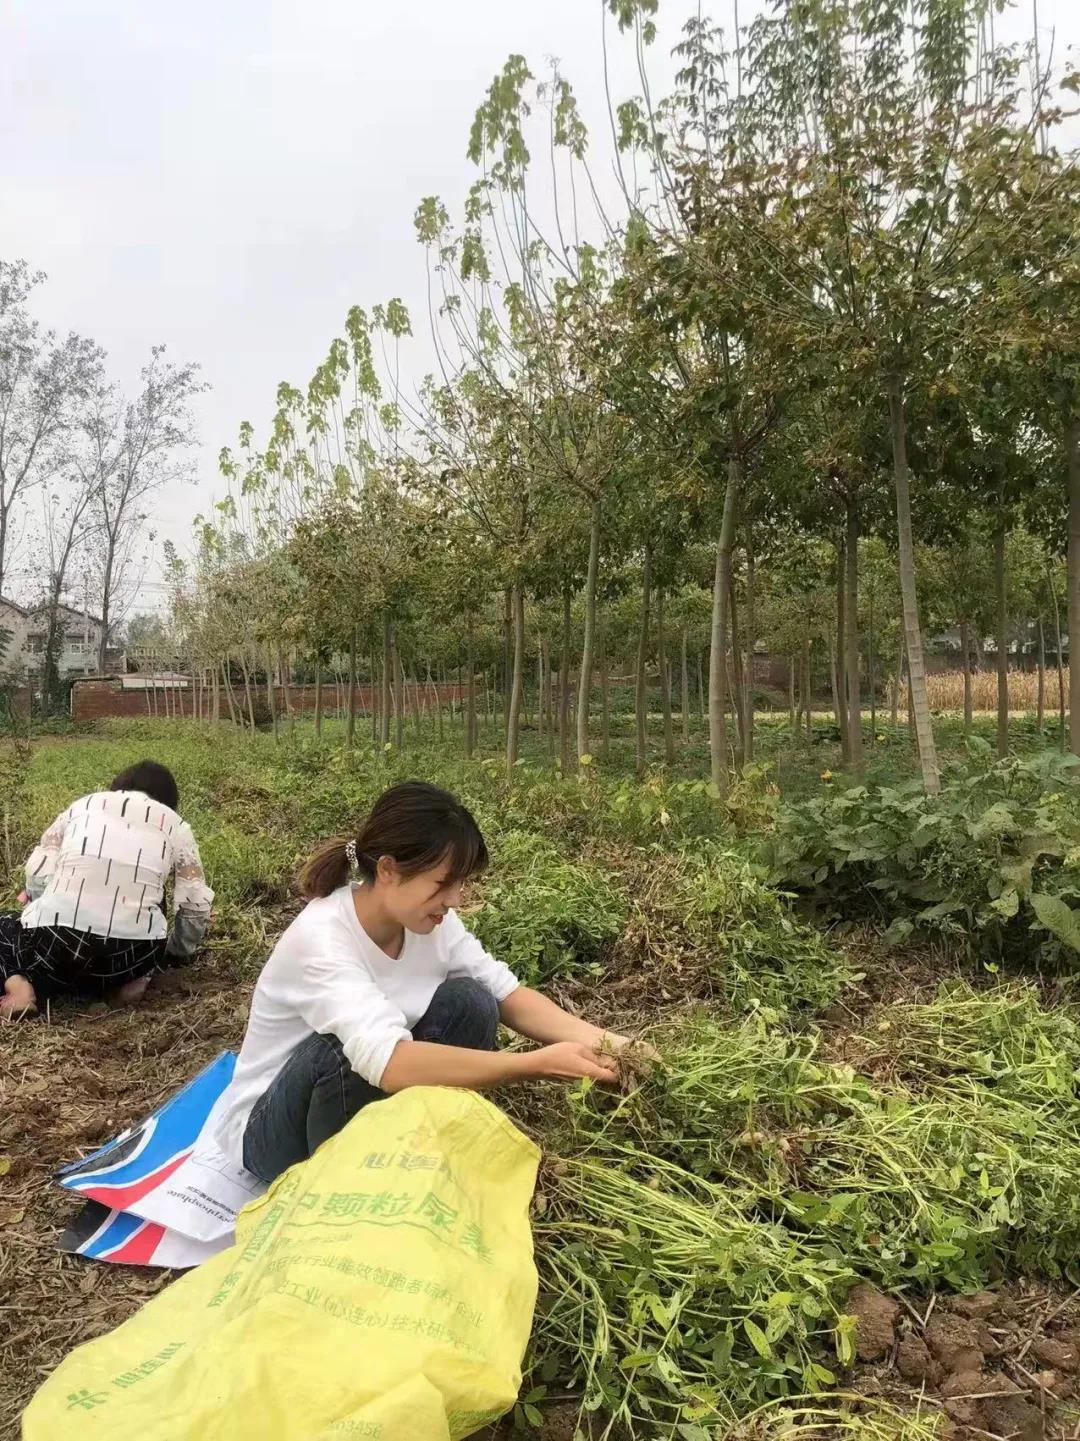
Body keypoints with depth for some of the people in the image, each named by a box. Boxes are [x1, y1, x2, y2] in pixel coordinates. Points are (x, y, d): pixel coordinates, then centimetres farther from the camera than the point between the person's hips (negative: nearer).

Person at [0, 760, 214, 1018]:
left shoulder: (83, 805, 19)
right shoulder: (175, 825, 15)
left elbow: (38, 873, 10)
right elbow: (196, 904, 9)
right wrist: (176, 953, 26)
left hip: (55, 942, -1)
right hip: (131, 955, 1)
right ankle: (126, 977, 5)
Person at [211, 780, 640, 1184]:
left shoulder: (431, 921, -11)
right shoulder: (319, 938, -33)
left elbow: (507, 995, -9)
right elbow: (389, 1063, -44)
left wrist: (599, 1041, -27)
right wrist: (538, 1063, -45)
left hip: (378, 1111, 6)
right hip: (268, 1132, -6)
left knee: (468, 1004, -15)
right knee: (346, 1048, -36)